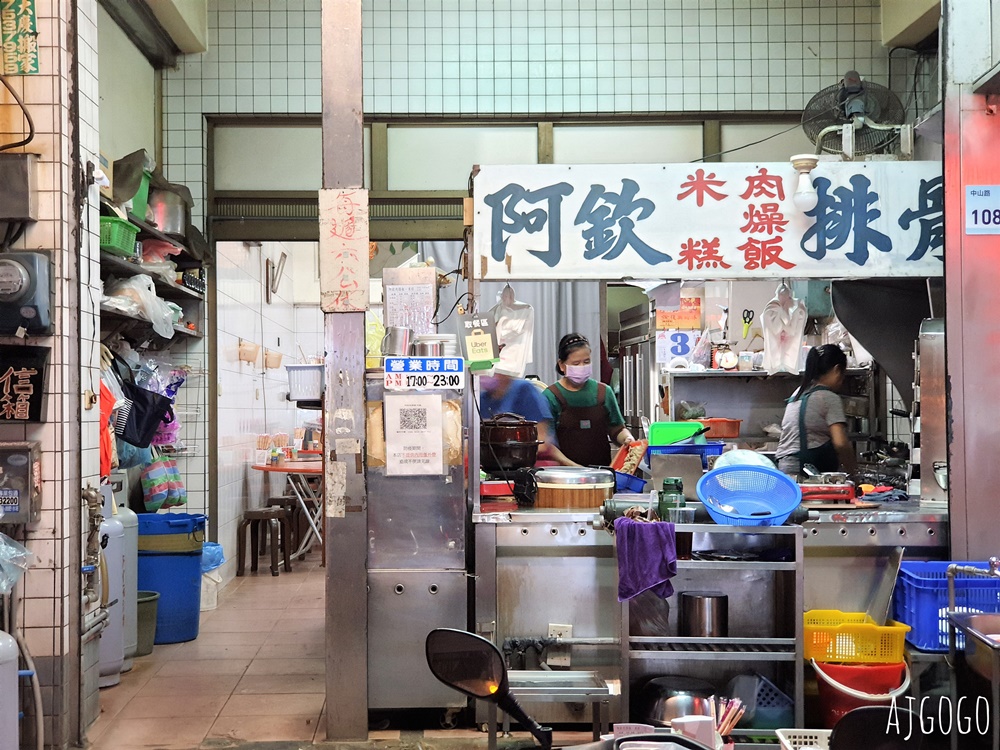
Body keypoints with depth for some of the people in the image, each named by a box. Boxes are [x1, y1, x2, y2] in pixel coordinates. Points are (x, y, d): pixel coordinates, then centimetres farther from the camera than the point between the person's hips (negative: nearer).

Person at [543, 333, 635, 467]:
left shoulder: (603, 392, 13)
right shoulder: (551, 396, 2)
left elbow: (617, 428, 20)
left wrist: (627, 438, -1)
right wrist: (573, 466, -14)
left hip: (602, 468, 3)